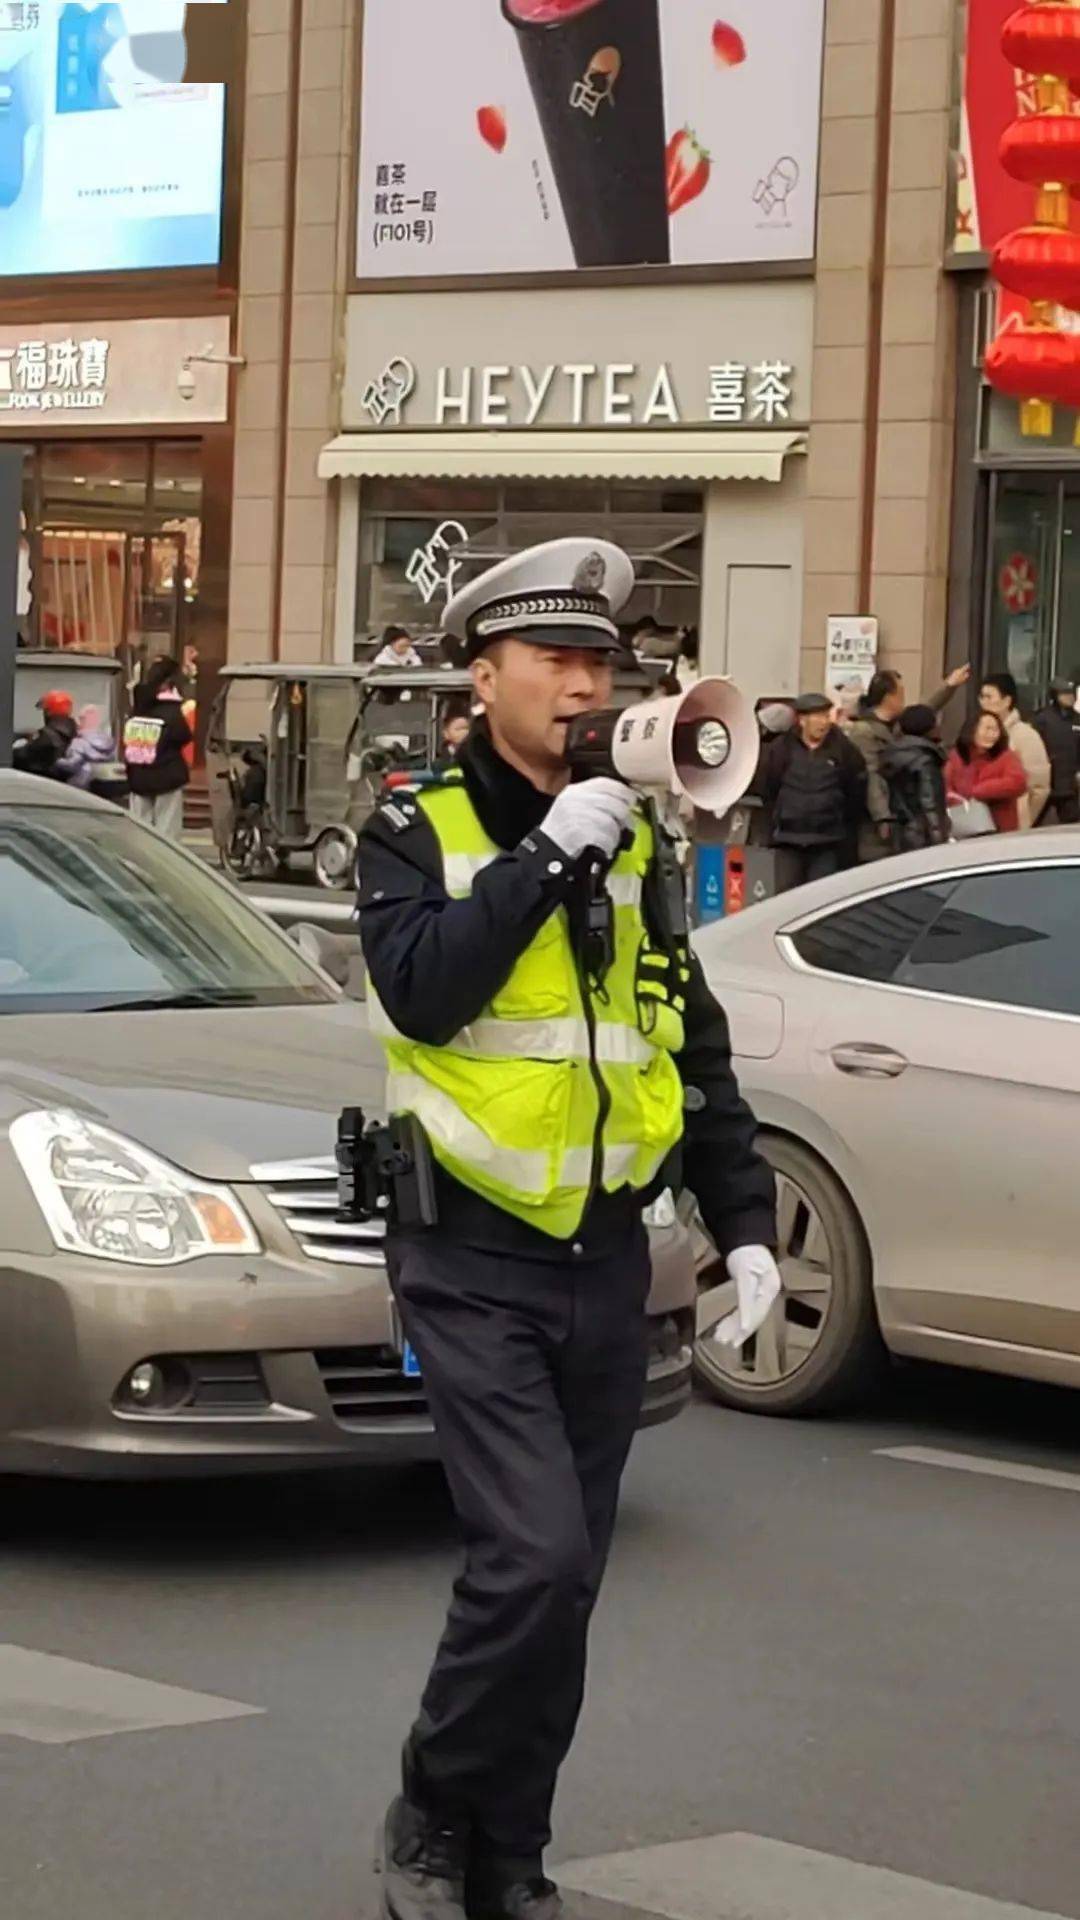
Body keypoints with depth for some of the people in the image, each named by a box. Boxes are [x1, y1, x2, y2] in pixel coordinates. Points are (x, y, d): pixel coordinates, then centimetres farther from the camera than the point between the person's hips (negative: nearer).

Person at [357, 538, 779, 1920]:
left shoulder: (633, 846, 11)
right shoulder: (417, 832, -3)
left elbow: (696, 1050, 16)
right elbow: (424, 989, -22)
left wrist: (744, 1225, 11)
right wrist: (548, 851, -20)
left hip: (607, 1258, 5)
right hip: (473, 1265, -5)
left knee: (563, 1583, 8)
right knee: (533, 1561, -16)